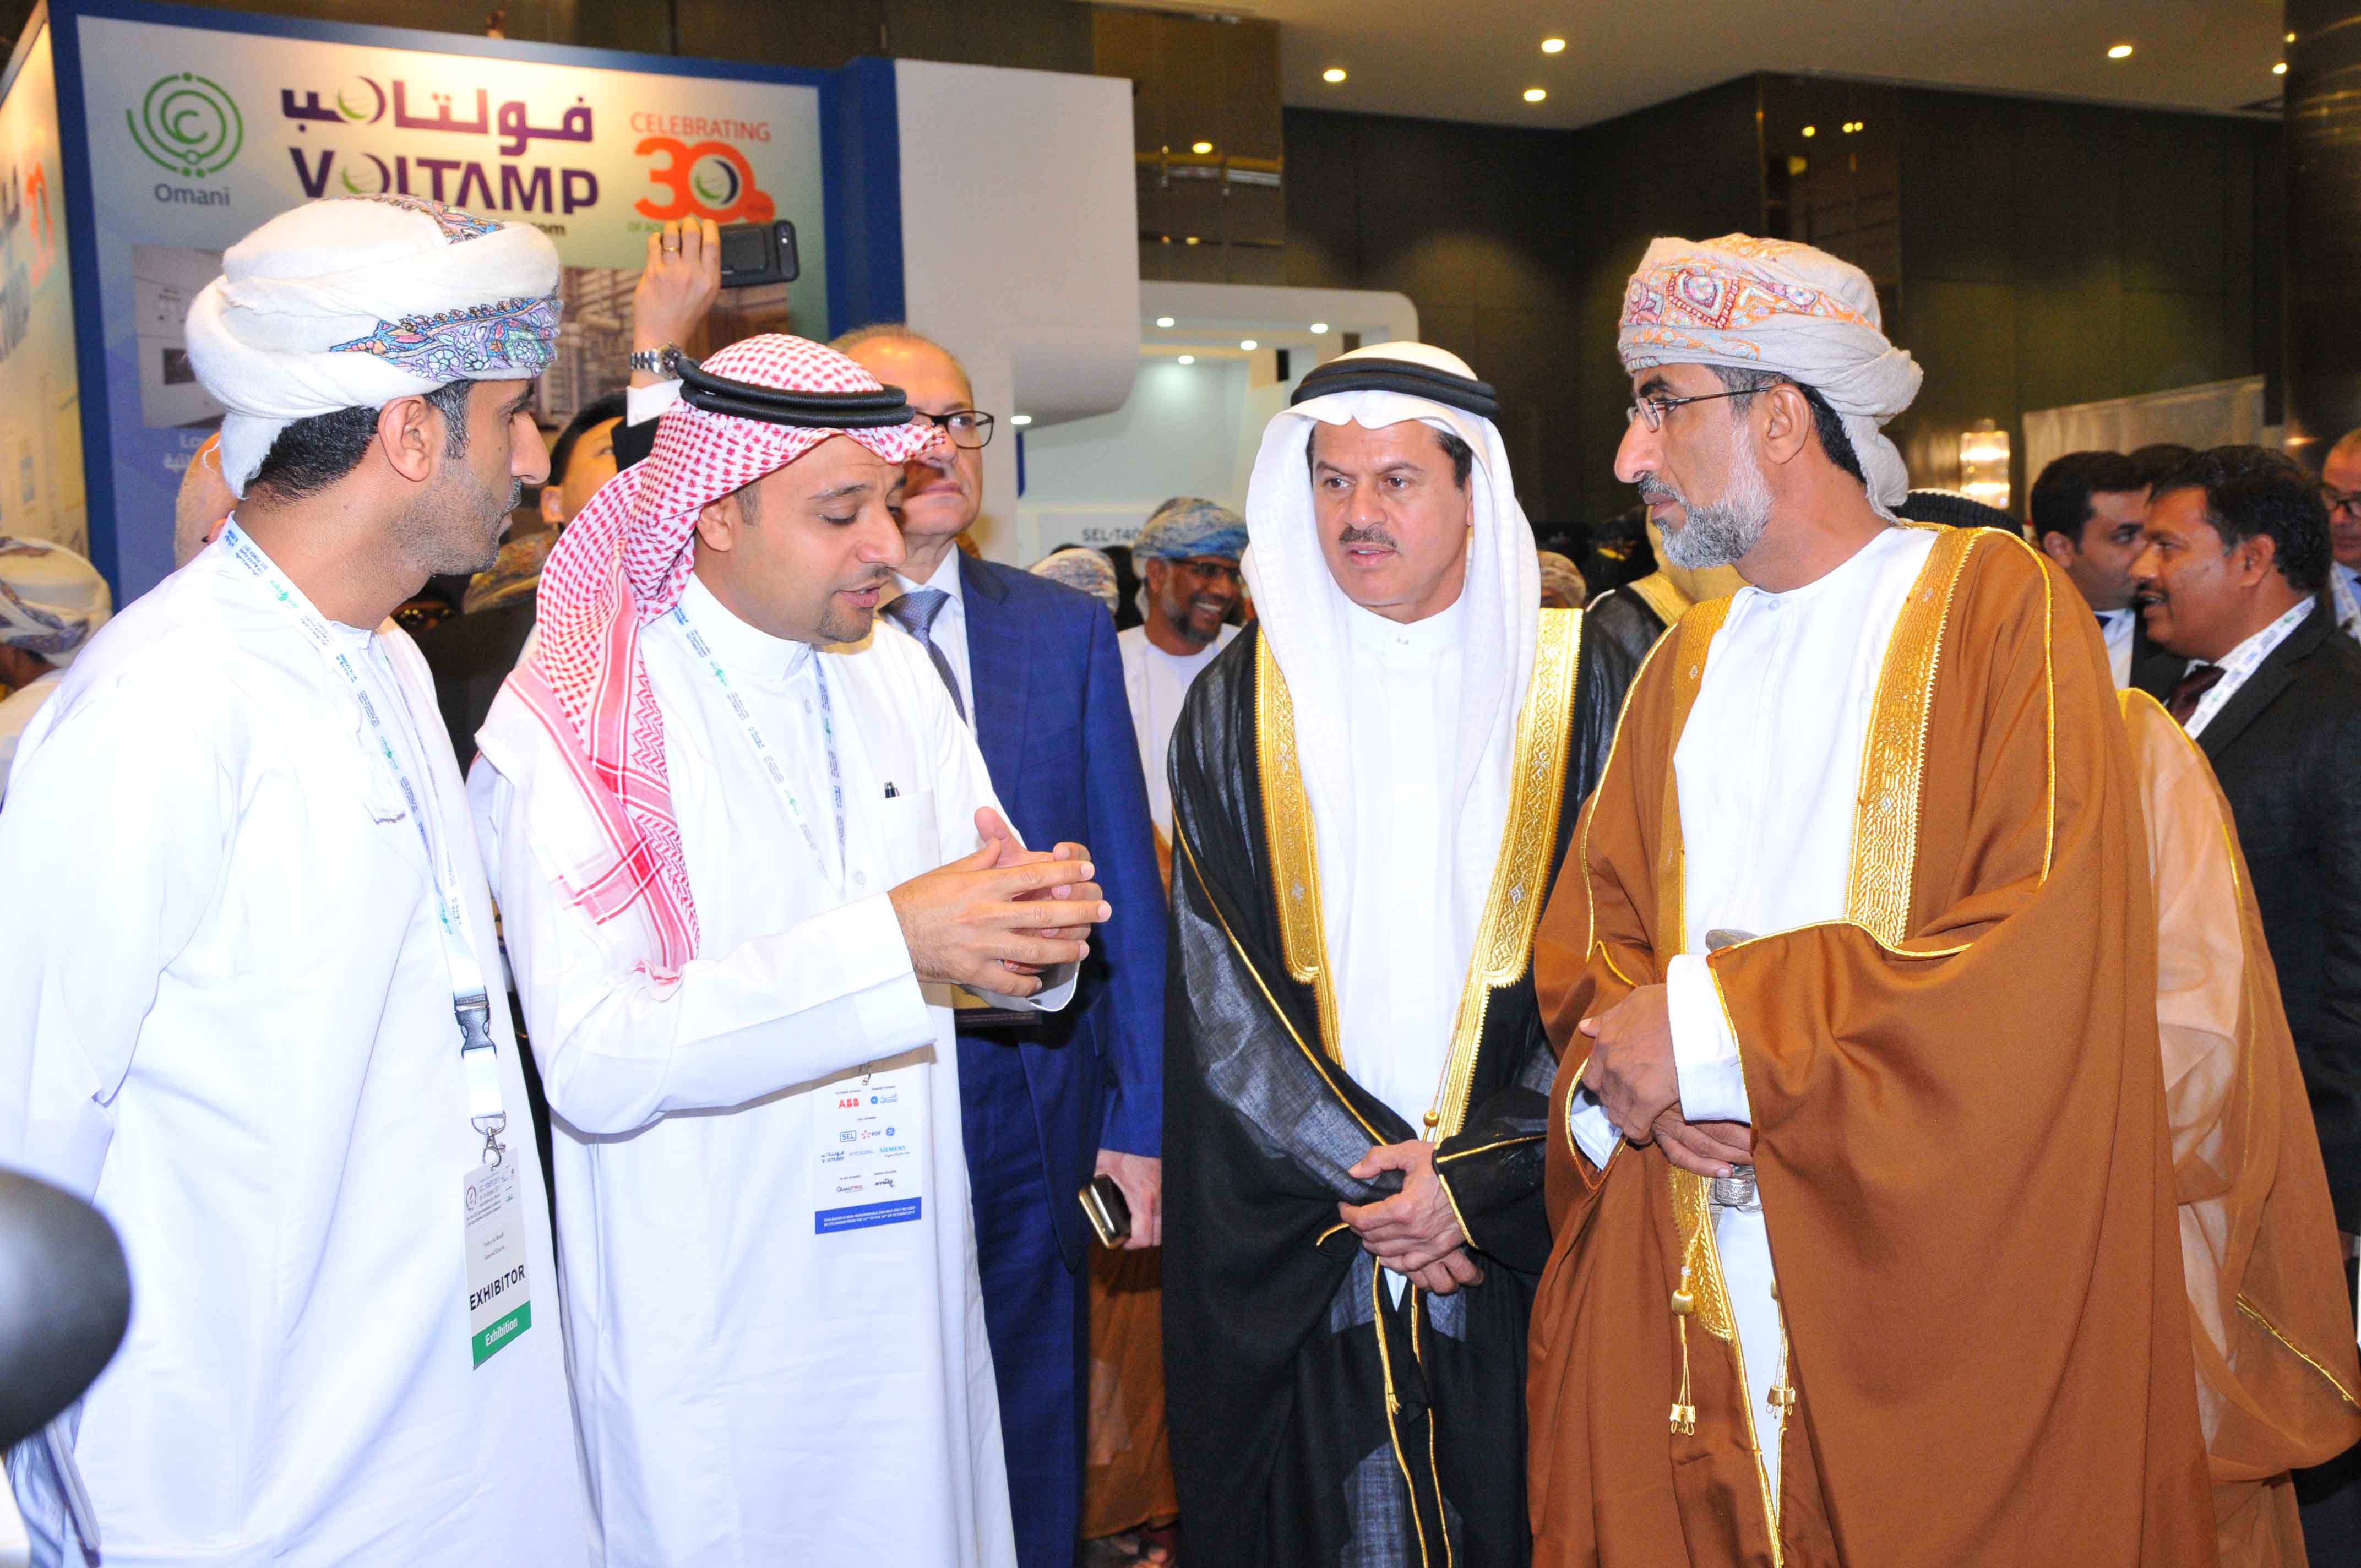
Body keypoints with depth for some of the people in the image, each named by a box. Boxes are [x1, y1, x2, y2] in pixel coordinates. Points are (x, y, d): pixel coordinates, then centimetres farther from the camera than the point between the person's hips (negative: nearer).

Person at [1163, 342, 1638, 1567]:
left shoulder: (1579, 690, -1)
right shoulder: (1239, 704, 2)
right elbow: (1220, 989, -2)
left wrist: (1476, 1177, -12)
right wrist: (1368, 1177, -10)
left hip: (1521, 1245, -1)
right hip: (1295, 1255, 1)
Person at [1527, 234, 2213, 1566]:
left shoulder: (1998, 605, -6)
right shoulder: (1684, 666, 13)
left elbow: (2052, 944, -17)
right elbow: (1592, 929, 12)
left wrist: (1716, 1025, -18)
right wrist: (1626, 1066, -10)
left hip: (1947, 1276, -5)